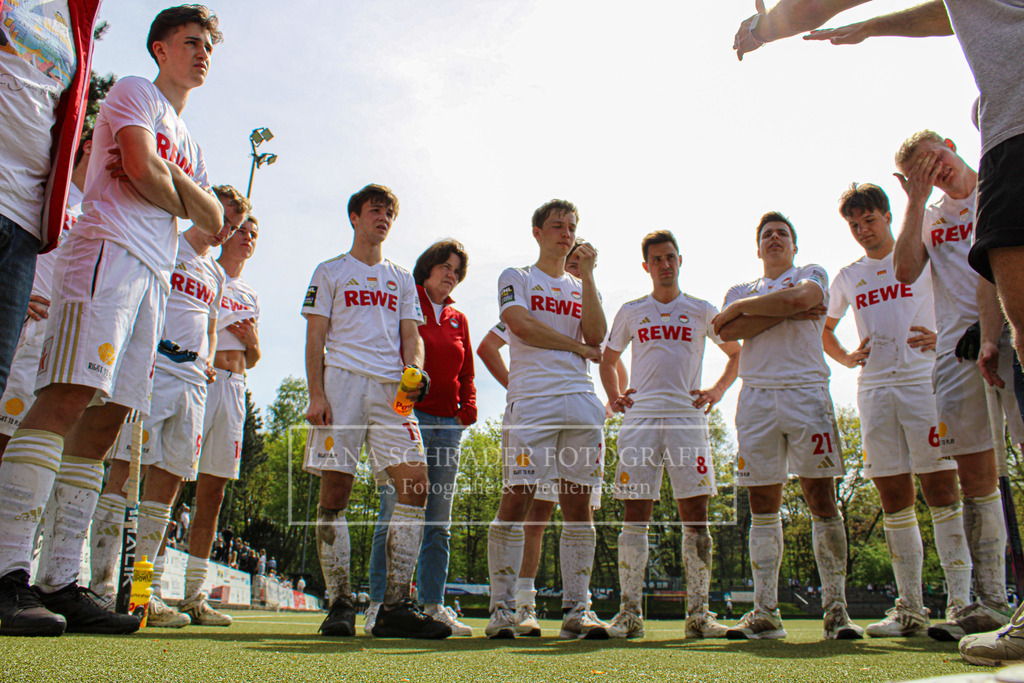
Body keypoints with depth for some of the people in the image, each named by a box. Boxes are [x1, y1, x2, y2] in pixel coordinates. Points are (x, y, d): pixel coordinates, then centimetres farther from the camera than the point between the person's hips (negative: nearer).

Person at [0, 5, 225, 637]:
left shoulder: (189, 144, 31)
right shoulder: (135, 91, 11)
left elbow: (213, 223, 18)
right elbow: (141, 168, -8)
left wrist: (167, 172, 4)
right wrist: (184, 200, 11)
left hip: (154, 277, 8)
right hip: (108, 251, -7)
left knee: (105, 419, 0)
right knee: (68, 395, -20)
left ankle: (61, 584, 0)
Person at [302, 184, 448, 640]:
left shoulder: (402, 280, 25)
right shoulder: (330, 272, 15)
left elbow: (410, 335, 16)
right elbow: (315, 337, 6)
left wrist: (416, 369, -7)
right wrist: (316, 394, -7)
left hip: (392, 388, 3)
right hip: (342, 381, -3)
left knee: (415, 481, -12)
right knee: (335, 490, -6)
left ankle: (396, 607, -8)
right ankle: (340, 604, 3)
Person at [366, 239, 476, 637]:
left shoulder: (458, 319, 21)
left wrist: (468, 408, 6)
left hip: (448, 424, 6)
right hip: (407, 416, -5)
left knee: (439, 520, 6)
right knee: (397, 511, -10)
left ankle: (433, 605, 12)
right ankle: (380, 604, -2)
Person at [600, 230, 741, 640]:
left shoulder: (701, 311, 12)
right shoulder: (631, 312, 14)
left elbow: (737, 353, 21)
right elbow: (608, 359, 24)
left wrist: (718, 390, 7)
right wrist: (613, 395, 7)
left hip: (688, 417, 0)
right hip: (640, 418, 0)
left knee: (695, 514, -3)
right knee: (635, 514, -3)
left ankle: (698, 613, 3)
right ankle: (630, 612, 2)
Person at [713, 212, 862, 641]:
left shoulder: (811, 274, 15)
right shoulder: (741, 291, 21)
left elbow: (798, 297, -10)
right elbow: (727, 332, -1)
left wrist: (741, 307, 1)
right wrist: (785, 311, -6)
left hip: (806, 392, -2)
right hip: (757, 394, 2)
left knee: (822, 500, -6)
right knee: (763, 506, 1)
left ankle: (836, 609, 2)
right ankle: (765, 613, 5)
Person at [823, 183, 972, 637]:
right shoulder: (848, 277, 17)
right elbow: (825, 329, 29)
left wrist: (943, 337, -11)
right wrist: (846, 358, 11)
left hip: (923, 381, -3)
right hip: (873, 388, 4)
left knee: (940, 489, -8)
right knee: (893, 498, 3)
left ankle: (960, 601, -2)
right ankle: (910, 608, 8)